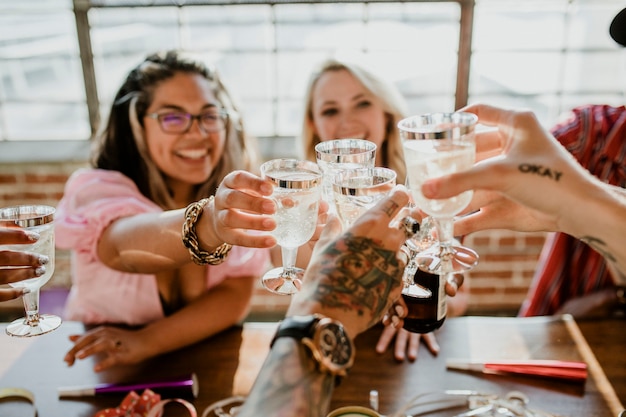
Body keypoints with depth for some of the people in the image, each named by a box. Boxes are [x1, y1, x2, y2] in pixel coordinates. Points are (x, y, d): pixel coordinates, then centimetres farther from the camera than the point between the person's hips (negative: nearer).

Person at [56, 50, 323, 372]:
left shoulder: (239, 191, -5)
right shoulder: (97, 189, -14)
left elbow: (236, 296, -11)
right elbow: (124, 246, -37)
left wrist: (146, 342, -24)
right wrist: (205, 225, -57)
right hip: (103, 371, -2)